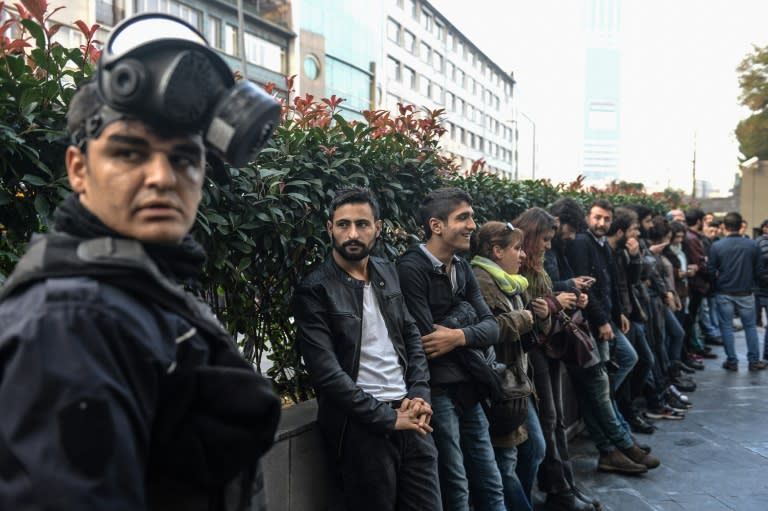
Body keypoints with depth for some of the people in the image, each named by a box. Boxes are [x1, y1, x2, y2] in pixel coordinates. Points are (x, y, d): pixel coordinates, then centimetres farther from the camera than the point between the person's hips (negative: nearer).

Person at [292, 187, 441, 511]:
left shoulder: (387, 273, 10)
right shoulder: (314, 290, -10)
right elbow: (327, 373, -15)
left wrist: (419, 395, -1)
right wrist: (387, 418, -15)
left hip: (408, 415, 6)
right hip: (362, 426, -5)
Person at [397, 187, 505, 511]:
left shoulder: (462, 269, 10)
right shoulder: (411, 269, -16)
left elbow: (492, 327, 3)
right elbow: (424, 339, -21)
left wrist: (459, 335, -17)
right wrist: (464, 313, -7)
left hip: (468, 390, 8)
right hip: (436, 390, -7)